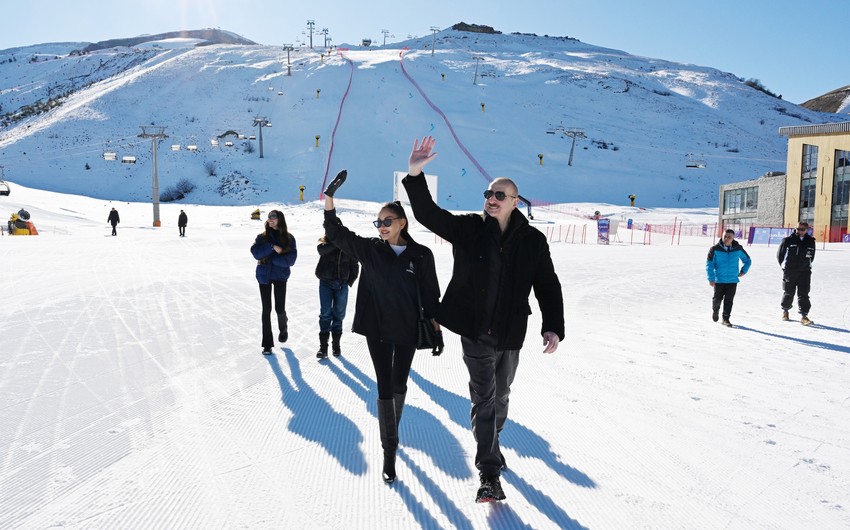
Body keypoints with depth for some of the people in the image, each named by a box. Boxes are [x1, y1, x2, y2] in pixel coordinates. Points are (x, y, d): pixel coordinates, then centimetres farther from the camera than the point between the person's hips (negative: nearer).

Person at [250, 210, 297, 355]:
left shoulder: (289, 238, 0)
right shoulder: (262, 237, 4)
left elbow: (290, 260, -10)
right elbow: (256, 252, -12)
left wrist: (269, 258, -14)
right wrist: (272, 247, -20)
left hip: (280, 276, -1)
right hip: (264, 276, 1)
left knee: (280, 309, 0)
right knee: (266, 309, 0)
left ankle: (283, 329, 35)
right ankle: (267, 344, 6)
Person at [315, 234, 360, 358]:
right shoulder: (324, 241, 0)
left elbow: (354, 266, 5)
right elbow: (321, 248, -26)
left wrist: (350, 281, -2)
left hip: (342, 284, 1)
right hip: (326, 282, 0)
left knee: (339, 314, 7)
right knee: (325, 313, -3)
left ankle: (336, 344, 19)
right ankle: (323, 346, 2)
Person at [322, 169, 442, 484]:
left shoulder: (421, 255, -6)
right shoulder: (370, 249, -3)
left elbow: (430, 295, 0)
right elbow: (336, 233, -6)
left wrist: (436, 329, -2)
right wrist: (329, 197, -16)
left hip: (407, 331, 1)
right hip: (377, 330, 0)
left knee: (399, 385, 16)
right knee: (385, 388, -1)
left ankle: (393, 428, 44)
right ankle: (389, 450, 7)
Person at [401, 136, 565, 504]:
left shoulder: (532, 241, -3)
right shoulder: (469, 229, -5)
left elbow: (547, 286, -1)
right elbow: (427, 214, -12)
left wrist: (553, 327, -11)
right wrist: (415, 176, -27)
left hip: (511, 336, 2)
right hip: (475, 334, -2)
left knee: (500, 397, 21)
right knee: (483, 400, -2)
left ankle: (491, 442, 49)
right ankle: (489, 473, 6)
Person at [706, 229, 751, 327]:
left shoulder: (738, 249, 0)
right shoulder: (715, 249, -8)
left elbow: (747, 260, 18)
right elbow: (709, 265, -6)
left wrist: (743, 270, 5)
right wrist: (711, 279, -12)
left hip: (733, 280, 1)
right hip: (719, 280, -1)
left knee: (729, 300, 2)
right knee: (718, 298, 6)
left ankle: (726, 319, 12)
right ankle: (715, 310, 37)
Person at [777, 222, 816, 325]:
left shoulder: (811, 242, 5)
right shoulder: (788, 240, -5)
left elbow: (811, 256, 18)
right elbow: (779, 254, 5)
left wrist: (805, 265, 13)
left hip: (804, 272, 1)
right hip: (789, 273, -1)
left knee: (803, 294, -5)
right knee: (788, 293, 9)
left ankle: (804, 316, -5)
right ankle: (785, 311, 30)